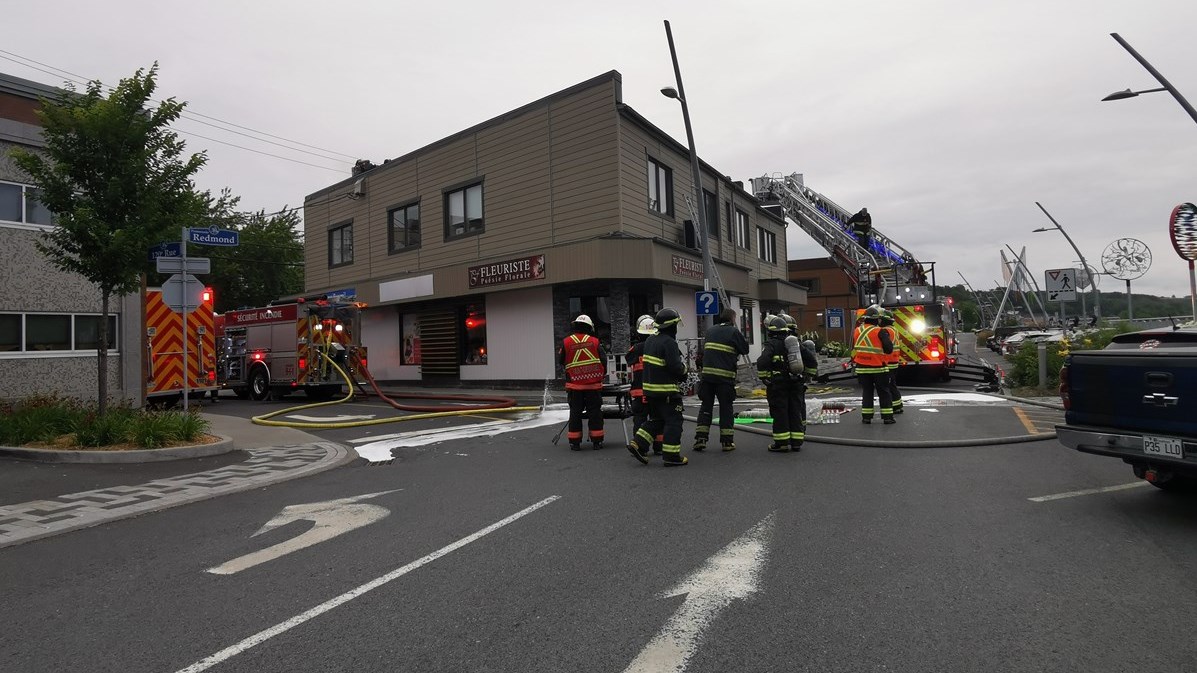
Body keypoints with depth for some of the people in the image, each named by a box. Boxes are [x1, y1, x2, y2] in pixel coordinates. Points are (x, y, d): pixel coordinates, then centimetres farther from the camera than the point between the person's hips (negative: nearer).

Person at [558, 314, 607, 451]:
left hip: (574, 385, 0)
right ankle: (596, 441, 11)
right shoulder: (595, 342, -2)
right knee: (595, 412, 8)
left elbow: (561, 361, 8)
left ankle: (574, 442, 11)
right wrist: (601, 376, 17)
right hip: (594, 385, 0)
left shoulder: (566, 342, -2)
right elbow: (604, 361, 1)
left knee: (575, 413, 8)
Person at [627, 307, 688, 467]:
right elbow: (675, 366, -23)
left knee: (656, 419, 19)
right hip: (666, 390, -9)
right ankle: (671, 455, 3)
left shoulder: (650, 340, 10)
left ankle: (638, 444, 14)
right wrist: (684, 366, 0)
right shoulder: (669, 342, -18)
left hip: (650, 387, 9)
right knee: (673, 421, 0)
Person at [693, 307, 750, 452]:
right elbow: (745, 349, 1)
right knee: (726, 408, 6)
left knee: (706, 406, 10)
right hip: (725, 376, -4)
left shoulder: (710, 331, 13)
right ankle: (727, 441, 8)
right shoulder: (734, 332, -3)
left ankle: (700, 439, 5)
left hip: (707, 374, 4)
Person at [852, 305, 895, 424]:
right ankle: (887, 417, 8)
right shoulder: (880, 332, -12)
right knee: (884, 392, 7)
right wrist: (886, 337, 4)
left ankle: (866, 417, 9)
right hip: (878, 368, -4)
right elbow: (889, 349, -12)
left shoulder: (857, 331, 4)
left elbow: (854, 348, 12)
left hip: (862, 368, 4)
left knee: (867, 392, 11)